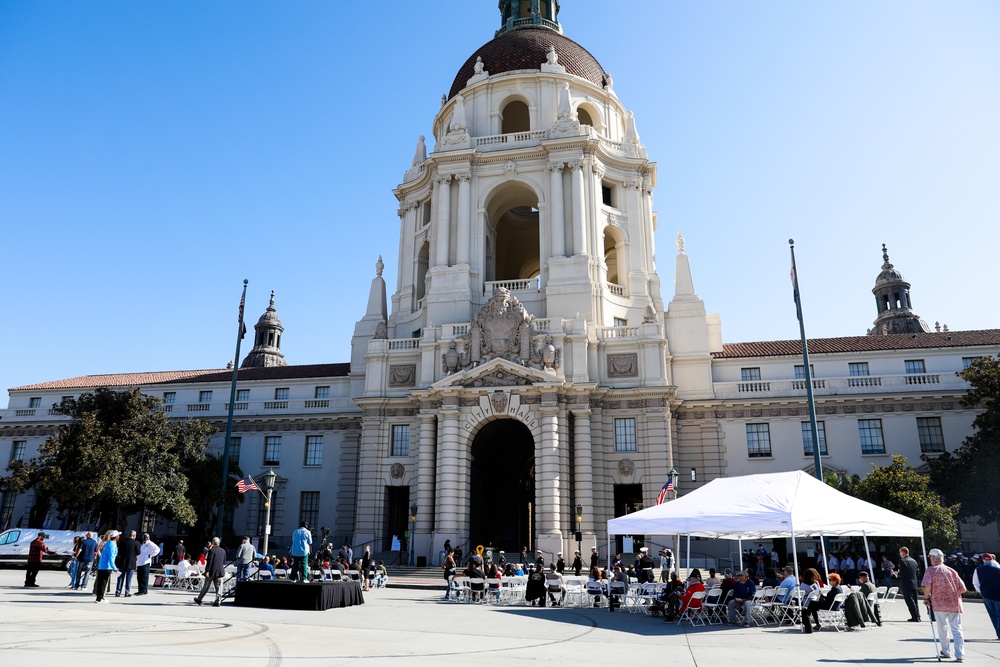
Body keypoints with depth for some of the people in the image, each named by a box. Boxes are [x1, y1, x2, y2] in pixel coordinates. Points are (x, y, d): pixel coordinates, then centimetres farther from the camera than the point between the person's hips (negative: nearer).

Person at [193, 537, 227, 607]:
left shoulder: (211, 550, -10)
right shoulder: (223, 551, 7)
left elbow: (209, 562, -14)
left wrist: (207, 571, -13)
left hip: (211, 572, -4)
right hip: (220, 572, 4)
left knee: (206, 586, 10)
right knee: (218, 587, 2)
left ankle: (199, 599, 24)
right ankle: (218, 601, -5)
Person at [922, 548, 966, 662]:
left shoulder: (931, 570, -3)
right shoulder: (952, 571, 9)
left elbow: (927, 586, -15)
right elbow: (963, 589, 7)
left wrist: (926, 598, 0)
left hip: (939, 603, -3)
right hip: (955, 603, 3)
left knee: (942, 628, 13)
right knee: (957, 629, 2)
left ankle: (946, 651, 22)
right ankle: (960, 654, -7)